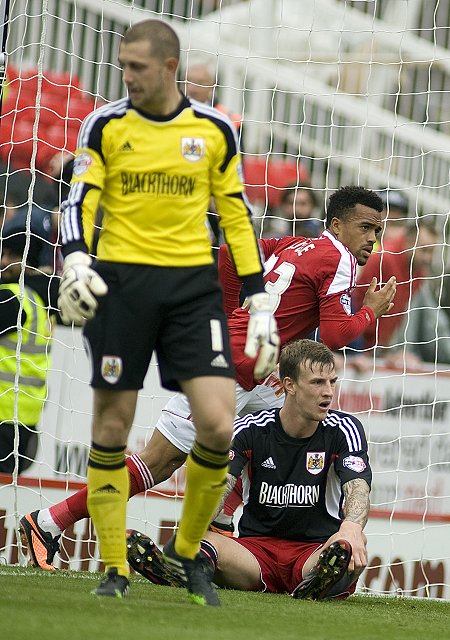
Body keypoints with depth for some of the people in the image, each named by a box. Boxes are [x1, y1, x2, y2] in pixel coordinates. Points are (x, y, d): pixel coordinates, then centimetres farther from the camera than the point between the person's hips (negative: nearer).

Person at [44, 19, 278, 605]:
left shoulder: (214, 130, 5)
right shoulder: (105, 126, 2)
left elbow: (236, 216, 9)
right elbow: (80, 201, -3)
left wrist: (259, 301, 5)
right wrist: (75, 260, -23)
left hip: (193, 284, 1)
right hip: (121, 279, -1)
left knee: (217, 425, -10)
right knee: (112, 426, -1)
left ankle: (186, 550, 12)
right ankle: (115, 569, 11)